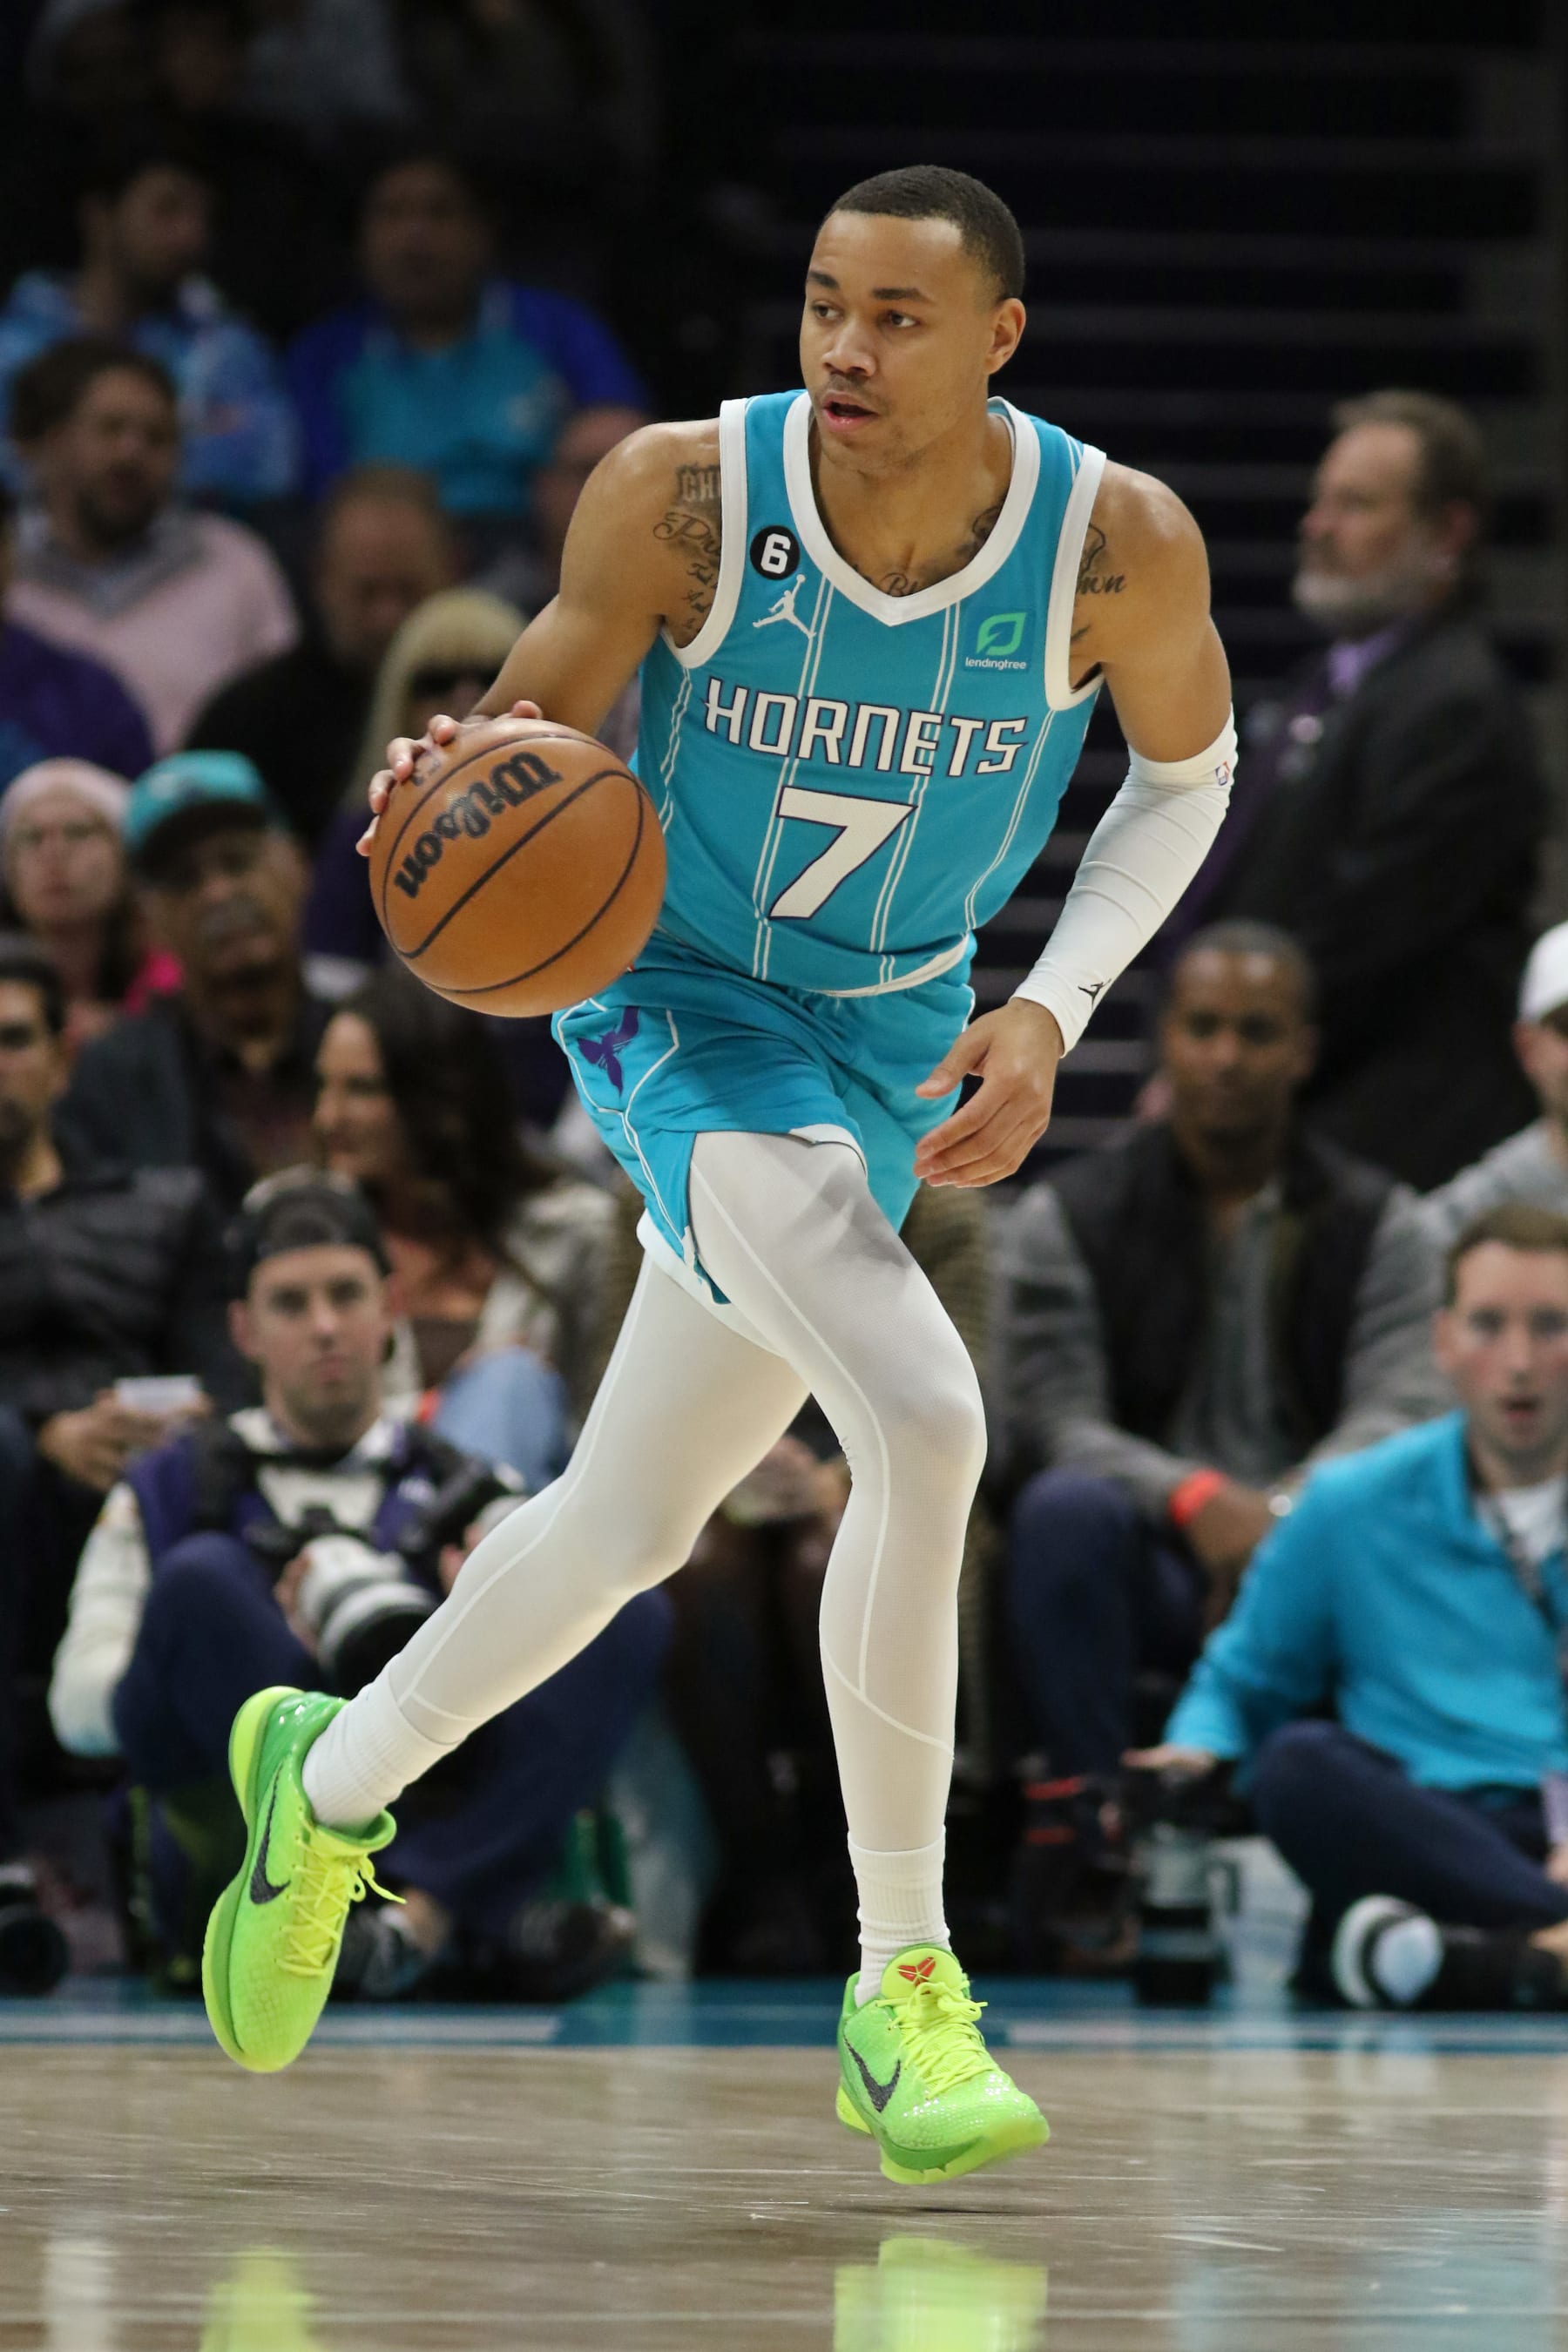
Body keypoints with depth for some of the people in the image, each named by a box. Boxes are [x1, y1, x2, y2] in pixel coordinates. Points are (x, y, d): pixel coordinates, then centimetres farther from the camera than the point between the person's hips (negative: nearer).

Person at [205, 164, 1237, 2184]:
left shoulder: (1118, 543, -18)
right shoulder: (681, 496, -22)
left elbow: (1185, 771, 2)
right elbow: (547, 710, -7)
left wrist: (1053, 1013, -12)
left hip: (893, 1041, 4)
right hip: (678, 1007, -4)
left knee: (626, 1526, 15)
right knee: (922, 1425, -26)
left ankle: (332, 1782, 43)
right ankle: (903, 1984, -15)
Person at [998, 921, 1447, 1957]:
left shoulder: (1381, 1222, 11)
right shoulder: (1068, 1217, 9)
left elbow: (1401, 1409, -4)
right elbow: (1055, 1422, -4)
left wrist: (1287, 1514, -25)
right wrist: (1191, 1499, -24)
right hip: (1151, 1568, 0)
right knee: (1067, 1508, -34)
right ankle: (1080, 1829, -37)